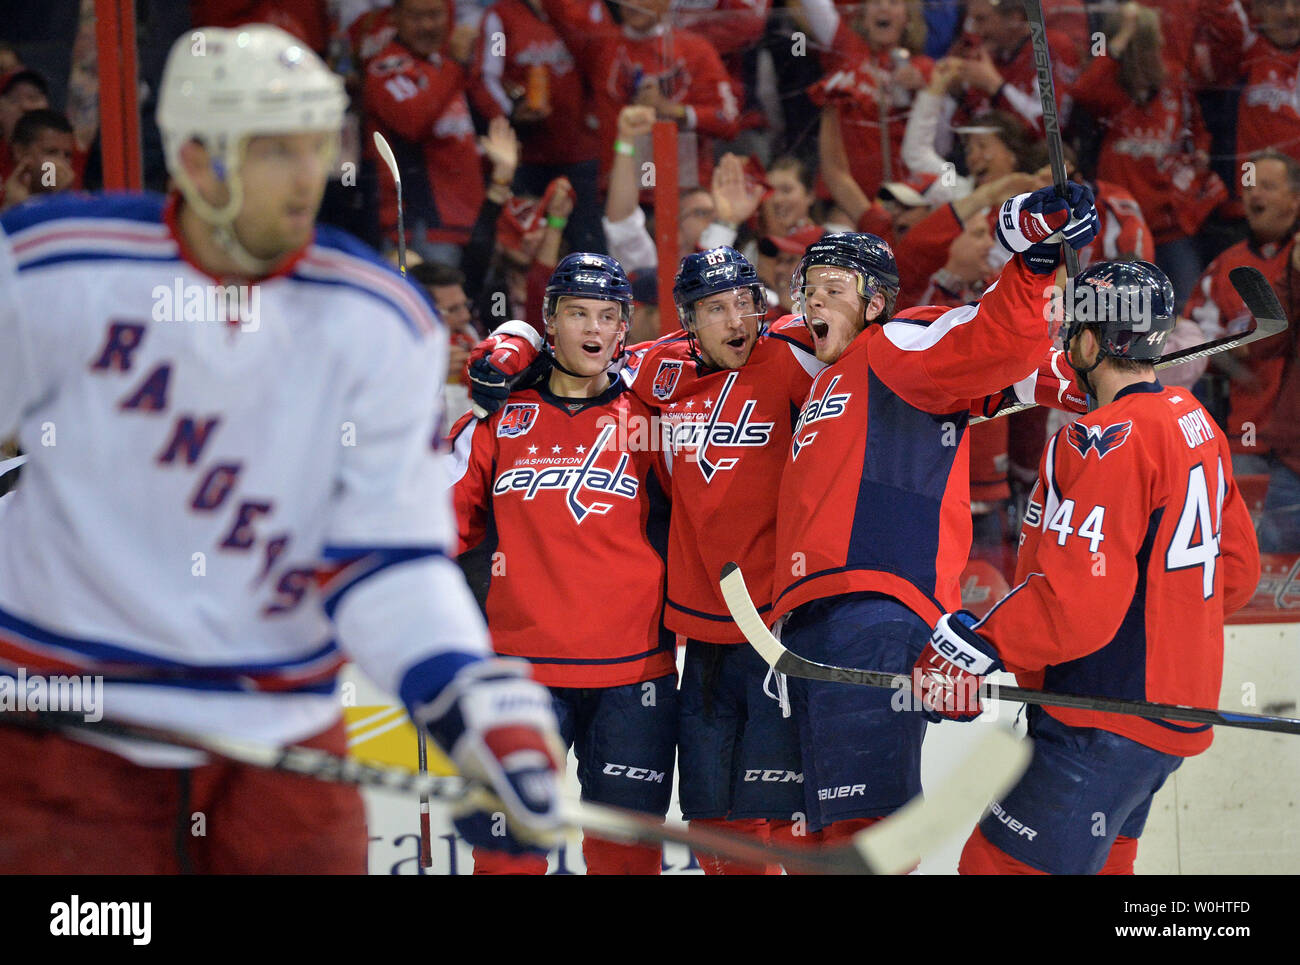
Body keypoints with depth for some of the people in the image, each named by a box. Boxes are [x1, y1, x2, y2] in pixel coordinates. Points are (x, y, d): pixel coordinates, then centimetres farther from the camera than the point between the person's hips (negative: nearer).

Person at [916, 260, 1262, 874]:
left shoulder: (1110, 439, -19)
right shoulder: (1196, 424, 11)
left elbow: (1077, 599, -25)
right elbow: (1236, 572, 19)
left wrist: (972, 646, -19)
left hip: (1108, 725, -10)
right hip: (1176, 705, 10)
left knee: (1000, 864, -12)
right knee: (1098, 865, 20)